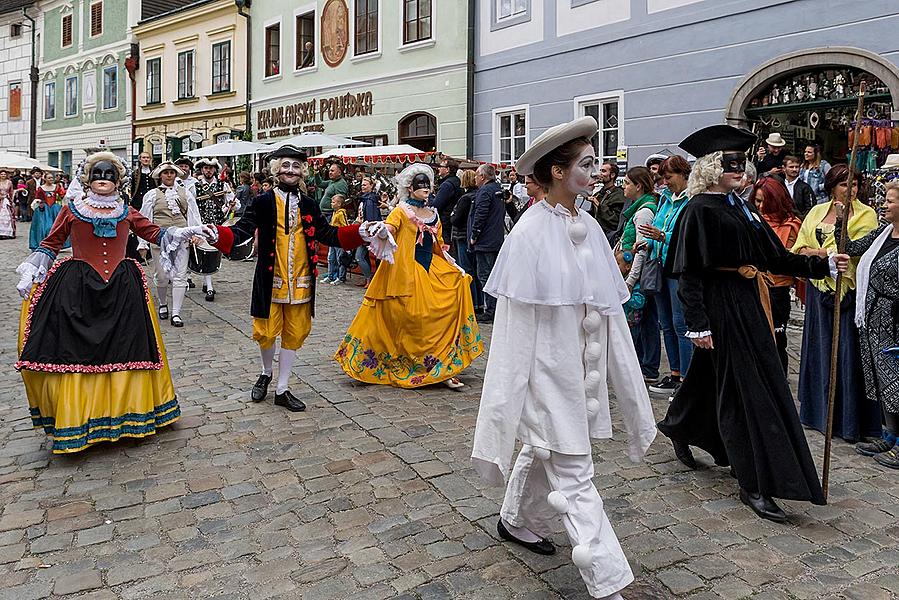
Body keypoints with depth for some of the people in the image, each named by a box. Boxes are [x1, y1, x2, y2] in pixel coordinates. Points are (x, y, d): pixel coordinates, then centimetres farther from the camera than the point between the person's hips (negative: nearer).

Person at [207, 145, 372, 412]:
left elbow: (327, 234, 8)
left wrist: (360, 232, -2)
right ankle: (266, 373, 38)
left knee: (294, 334, 9)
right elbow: (243, 230, -11)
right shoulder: (264, 202, -4)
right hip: (270, 280, -3)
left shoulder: (309, 205, 6)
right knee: (266, 331, 6)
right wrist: (218, 235, -31)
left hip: (300, 281, 3)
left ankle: (282, 389, 23)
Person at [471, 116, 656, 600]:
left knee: (543, 451, 24)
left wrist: (624, 375, 11)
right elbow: (514, 318, -15)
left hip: (583, 365, 8)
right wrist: (506, 401, -14)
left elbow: (607, 307, 8)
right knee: (573, 476, -1)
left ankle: (517, 522, 47)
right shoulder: (531, 232, -16)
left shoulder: (588, 227, 4)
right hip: (548, 367, -7)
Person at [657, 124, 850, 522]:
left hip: (747, 304, 8)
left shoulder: (740, 208, 13)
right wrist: (697, 323, -20)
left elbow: (777, 257, 13)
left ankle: (679, 430, 43)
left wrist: (826, 264, 4)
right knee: (743, 390, -5)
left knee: (712, 378, 19)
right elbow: (689, 273, -16)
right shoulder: (699, 210, -11)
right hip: (720, 306, -8)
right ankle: (755, 485, 3)